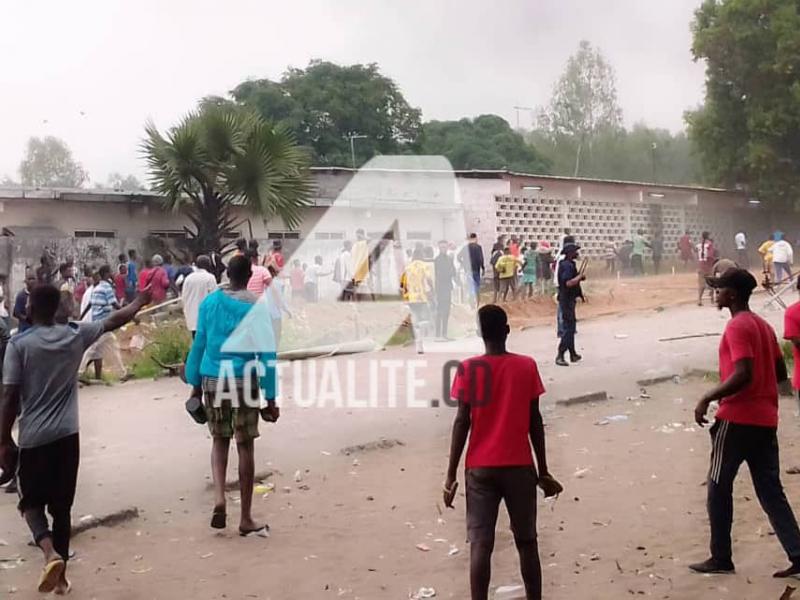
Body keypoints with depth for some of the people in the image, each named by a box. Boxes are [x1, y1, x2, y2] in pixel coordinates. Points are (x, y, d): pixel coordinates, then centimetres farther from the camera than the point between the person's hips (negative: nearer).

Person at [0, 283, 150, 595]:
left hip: (33, 438, -3)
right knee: (62, 505, 14)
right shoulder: (76, 334, 0)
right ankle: (61, 574, 19)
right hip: (67, 435, 3)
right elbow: (116, 320, 15)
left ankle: (50, 554, -14)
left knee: (32, 502, 12)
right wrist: (140, 302, 33)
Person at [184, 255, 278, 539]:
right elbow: (265, 356, -8)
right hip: (243, 381, -3)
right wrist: (271, 398, -4)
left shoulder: (209, 302, 4)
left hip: (212, 380, 3)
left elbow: (198, 345, 7)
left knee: (219, 440, 19)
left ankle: (219, 499, -2)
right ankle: (246, 519, 13)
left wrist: (195, 385, 16)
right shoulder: (258, 308, -6)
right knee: (245, 446, 6)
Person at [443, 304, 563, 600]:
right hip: (519, 467, 1)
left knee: (480, 545, -1)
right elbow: (535, 422, 0)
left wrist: (451, 474, -2)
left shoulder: (468, 369, -5)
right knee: (527, 542, 13)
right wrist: (543, 471, 8)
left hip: (480, 468, -1)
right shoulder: (527, 366, -2)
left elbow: (462, 422, -7)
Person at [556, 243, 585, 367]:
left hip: (568, 299, 11)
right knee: (568, 328, -9)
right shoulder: (567, 265, -19)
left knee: (571, 327, 17)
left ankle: (573, 354, 26)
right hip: (566, 300, -11)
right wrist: (580, 276, -16)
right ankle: (560, 356, -9)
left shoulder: (568, 264, 13)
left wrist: (579, 277, 8)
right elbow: (568, 283, -30)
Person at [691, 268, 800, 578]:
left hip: (737, 419, -8)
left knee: (719, 489, 4)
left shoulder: (737, 326, -13)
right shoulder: (763, 325, 15)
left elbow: (742, 375, -23)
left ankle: (721, 558, 10)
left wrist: (707, 398, -16)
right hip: (765, 420, 8)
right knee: (771, 491, 9)